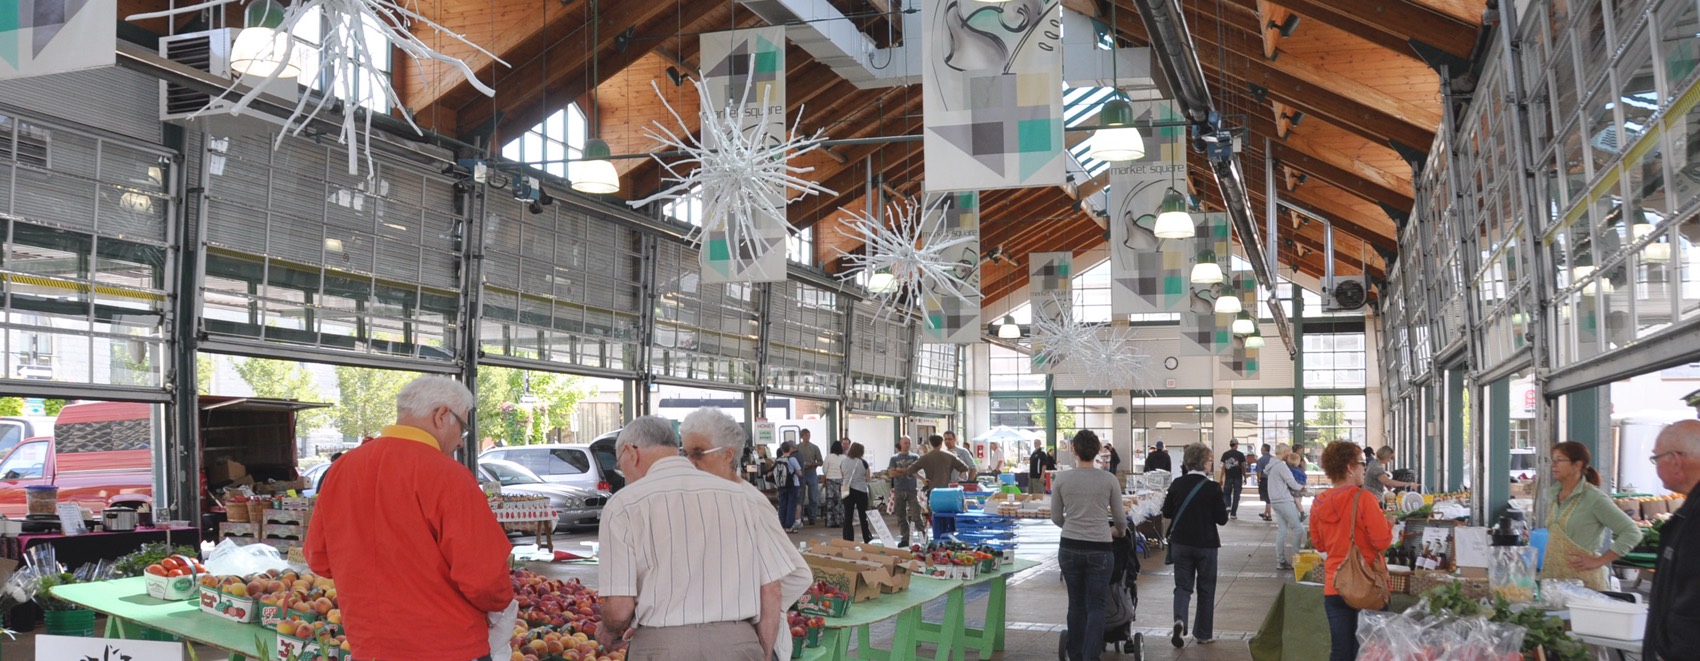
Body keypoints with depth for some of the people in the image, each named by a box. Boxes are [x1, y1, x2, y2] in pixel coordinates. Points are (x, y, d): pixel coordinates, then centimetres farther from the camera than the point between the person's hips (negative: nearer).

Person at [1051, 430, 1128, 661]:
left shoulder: (1062, 478, -3)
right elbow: (1120, 519, 7)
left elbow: (1056, 517, 6)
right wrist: (1118, 532, 30)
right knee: (1095, 608, 4)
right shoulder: (1108, 480, -4)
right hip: (1099, 549, -2)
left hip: (1069, 548, 2)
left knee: (1076, 605, 17)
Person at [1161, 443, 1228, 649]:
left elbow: (1166, 513, 2)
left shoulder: (1177, 484, -5)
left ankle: (1179, 620, -16)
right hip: (1206, 544, -2)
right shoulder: (1212, 488, -14)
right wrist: (1223, 505, 9)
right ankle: (1203, 633, 18)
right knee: (1206, 588, 12)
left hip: (1180, 543, 2)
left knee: (1183, 585, 10)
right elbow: (1222, 519, -9)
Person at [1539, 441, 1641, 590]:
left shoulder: (1594, 498, -10)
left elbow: (1632, 533, -12)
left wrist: (1599, 561, -13)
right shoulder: (1553, 496, 9)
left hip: (1583, 579, -6)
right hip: (1551, 575, 6)